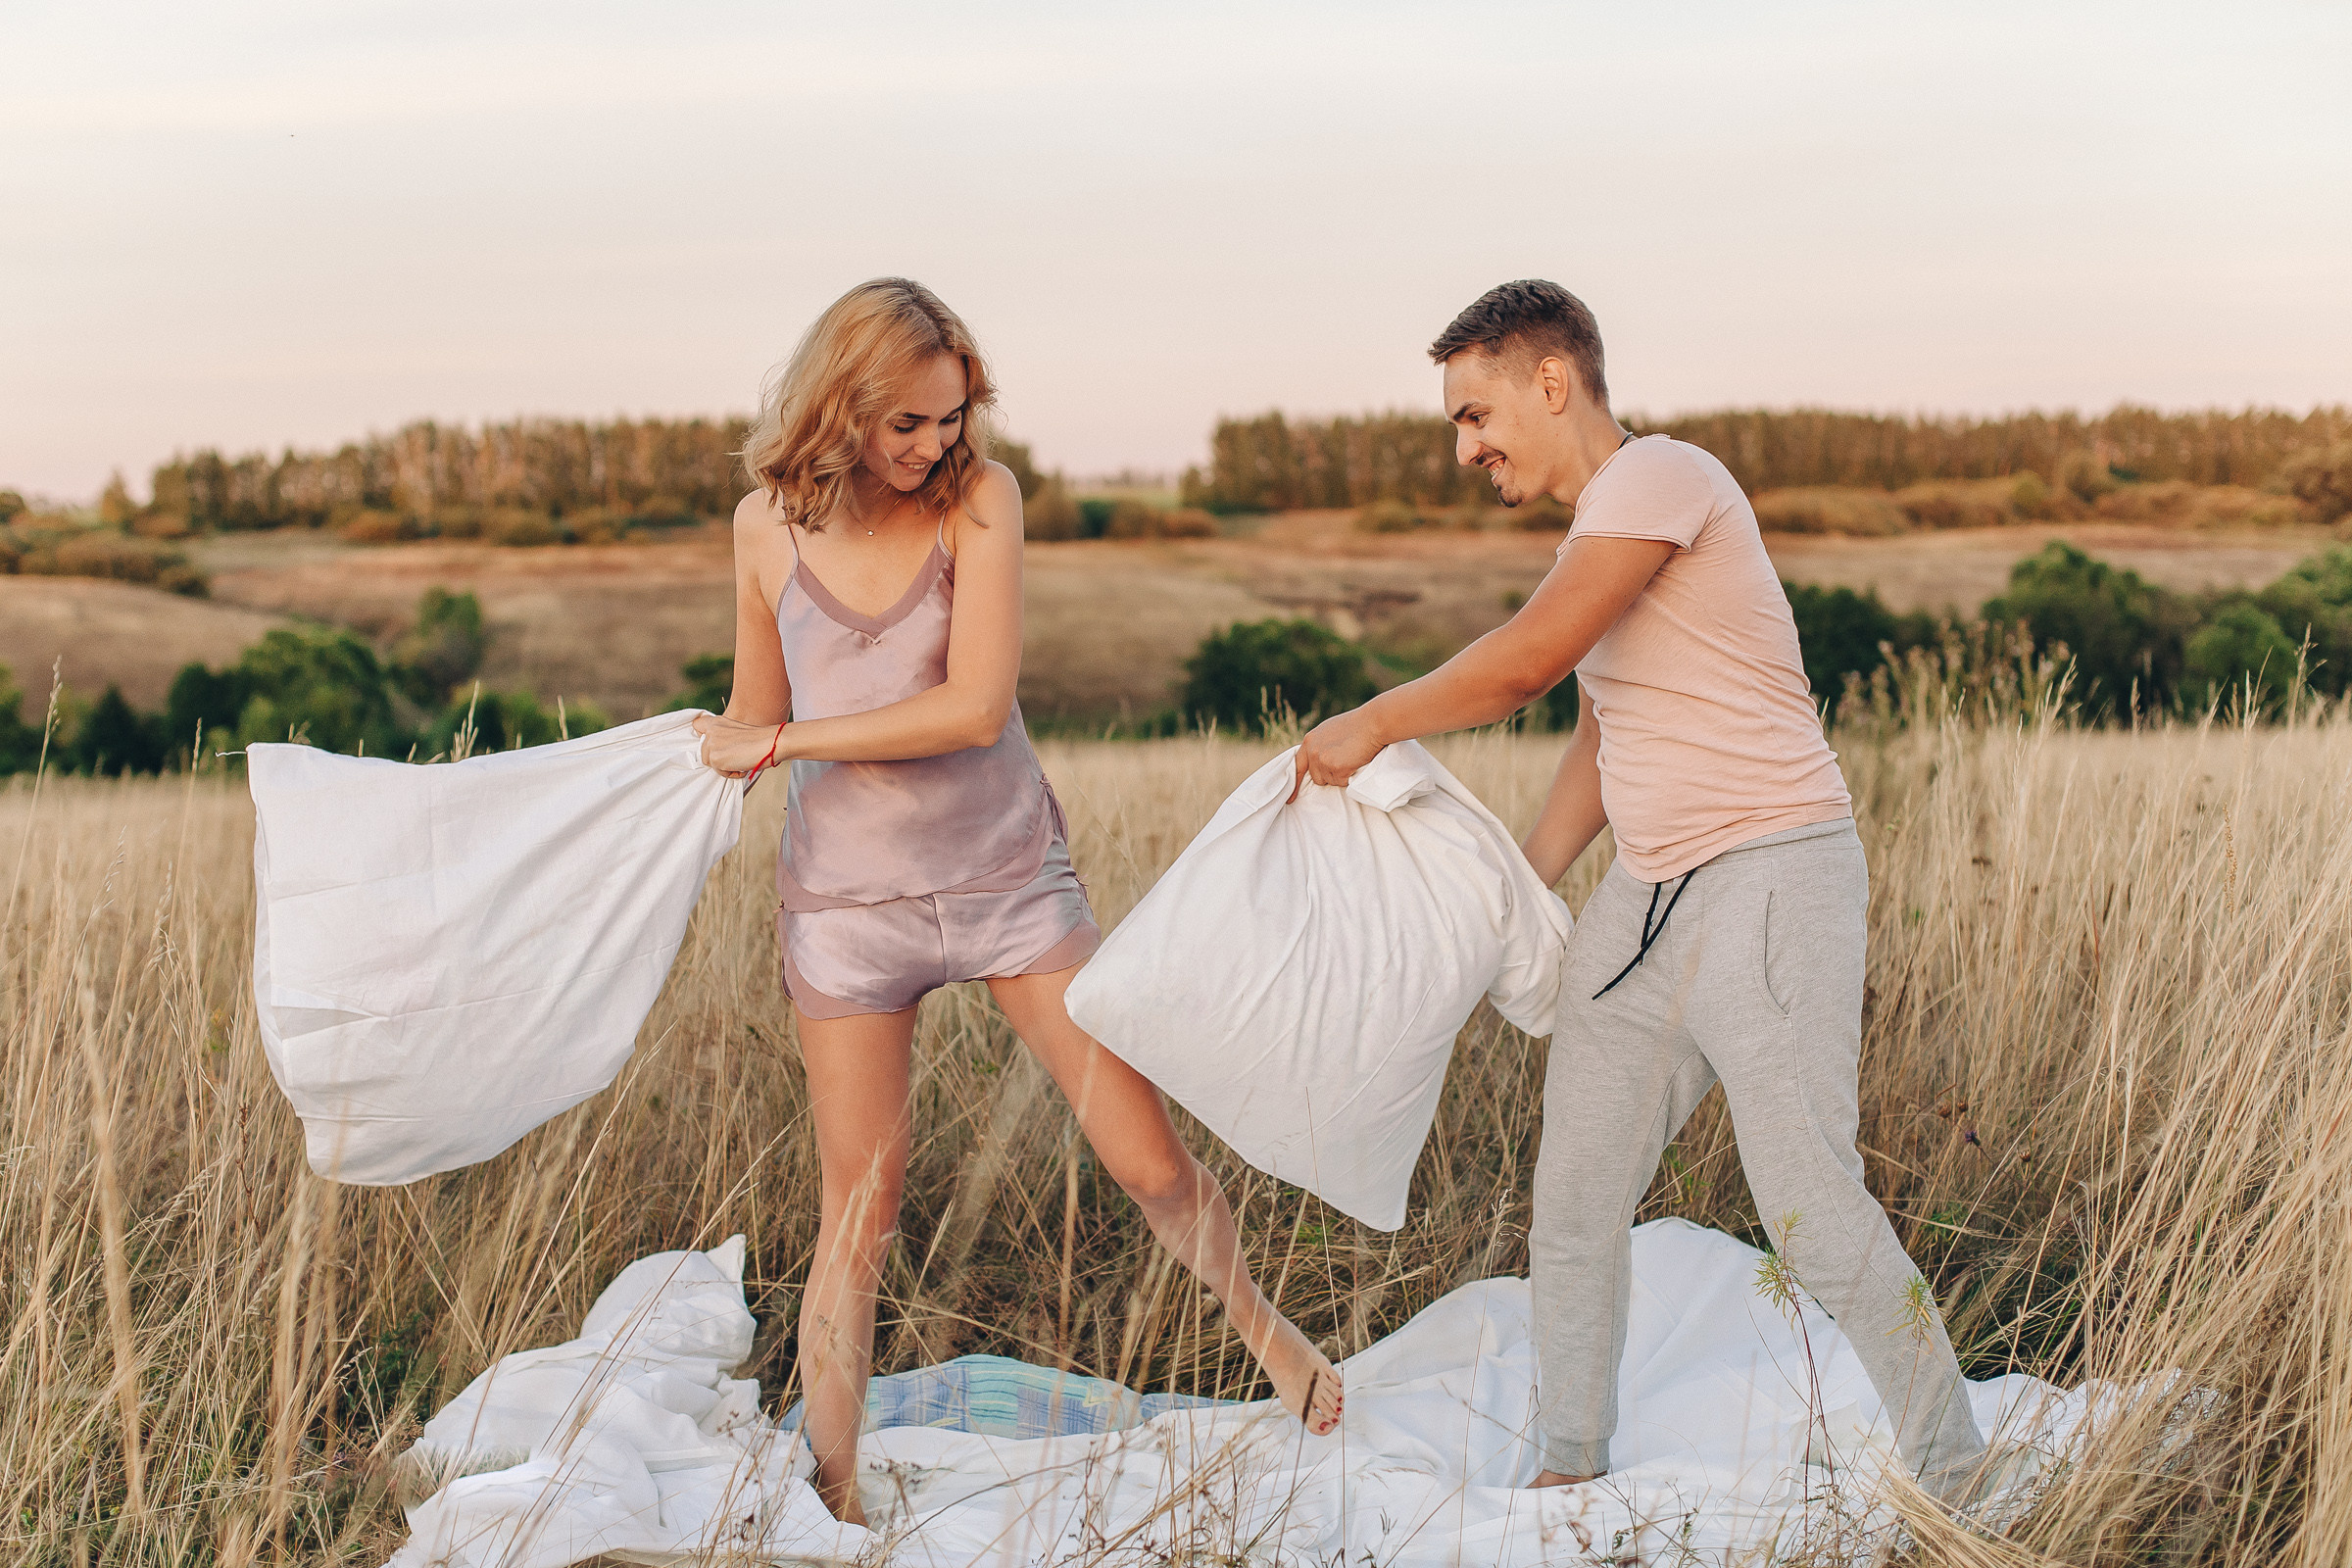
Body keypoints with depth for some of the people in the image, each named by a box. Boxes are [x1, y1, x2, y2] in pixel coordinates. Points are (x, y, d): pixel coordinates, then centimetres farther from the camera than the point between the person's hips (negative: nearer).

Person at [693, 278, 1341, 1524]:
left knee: (1148, 1160, 3)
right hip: (847, 898, 1)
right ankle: (832, 1503, 14)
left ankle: (1266, 1333, 31)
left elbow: (976, 709, -19)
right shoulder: (767, 524, -2)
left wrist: (786, 743, -16)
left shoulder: (979, 499, -11)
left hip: (1007, 874, -1)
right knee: (860, 1218, 3)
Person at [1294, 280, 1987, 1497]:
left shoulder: (1659, 477, -12)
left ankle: (1955, 1477, 2)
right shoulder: (1592, 537, 18)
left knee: (1813, 1211, -12)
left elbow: (1525, 662, -18)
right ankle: (1567, 1471, 23)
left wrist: (1371, 725, -5)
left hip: (1769, 882, -9)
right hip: (1645, 896, 9)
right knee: (1575, 1196, 10)